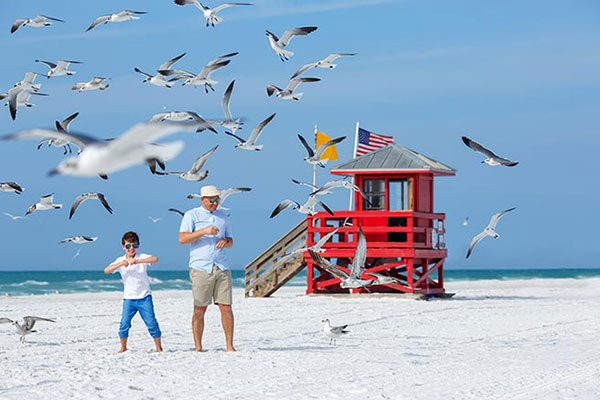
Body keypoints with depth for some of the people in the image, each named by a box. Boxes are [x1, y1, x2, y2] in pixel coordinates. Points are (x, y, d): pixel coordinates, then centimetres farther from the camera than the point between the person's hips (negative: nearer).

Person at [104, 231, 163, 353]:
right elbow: (106, 270, -8)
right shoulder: (120, 261, 5)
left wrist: (137, 261, -31)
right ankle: (123, 348, 13)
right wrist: (121, 264, -22)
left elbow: (155, 259, -21)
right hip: (128, 298, 2)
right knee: (124, 324, -4)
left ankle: (159, 348, 7)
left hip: (144, 297, -2)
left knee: (151, 323, -4)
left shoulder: (142, 257, -2)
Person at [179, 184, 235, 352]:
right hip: (201, 268, -4)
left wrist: (225, 241, -2)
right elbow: (182, 238, -8)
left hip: (222, 268, 4)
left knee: (226, 308, -2)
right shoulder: (192, 215, 4)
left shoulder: (223, 217, 18)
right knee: (200, 309, -3)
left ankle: (230, 346, 5)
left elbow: (231, 242, 23)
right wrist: (204, 231, -18)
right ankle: (198, 348, 2)